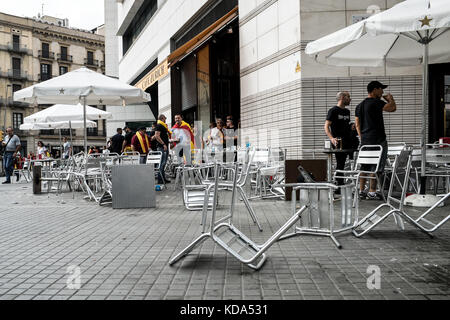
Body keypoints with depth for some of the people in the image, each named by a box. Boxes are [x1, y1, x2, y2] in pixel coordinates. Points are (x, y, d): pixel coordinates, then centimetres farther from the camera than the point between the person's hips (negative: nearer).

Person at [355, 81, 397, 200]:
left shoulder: (360, 105, 15)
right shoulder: (376, 102, -11)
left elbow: (357, 124, 17)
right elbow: (392, 108, -18)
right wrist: (390, 99, 3)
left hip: (364, 140, 8)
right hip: (377, 140, -8)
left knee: (364, 165, 12)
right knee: (376, 167, -3)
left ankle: (362, 190, 14)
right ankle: (372, 192, -2)